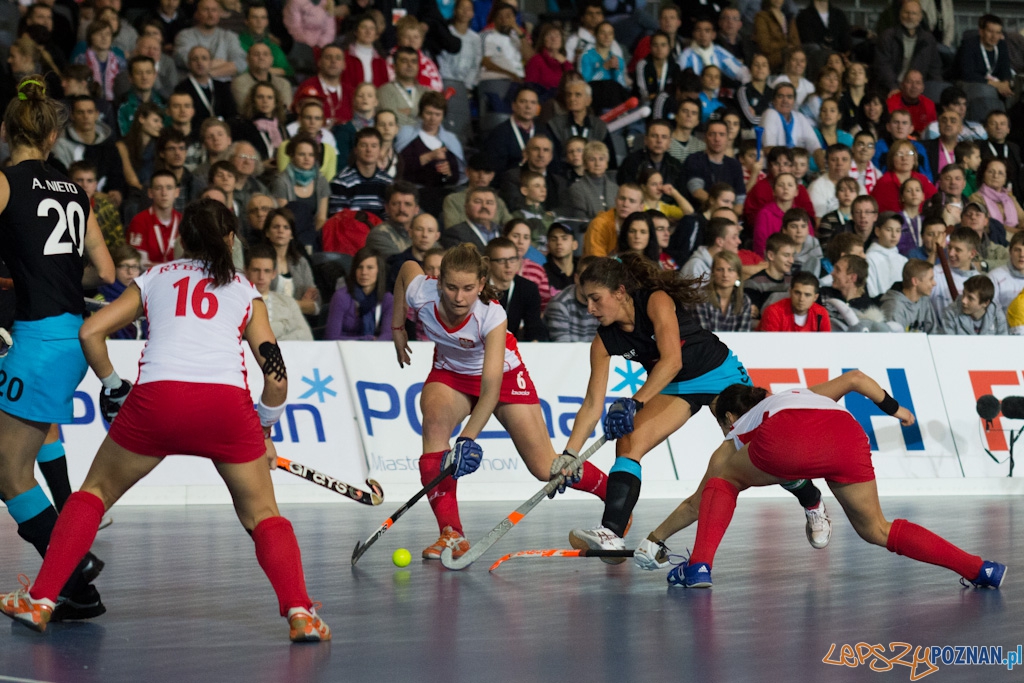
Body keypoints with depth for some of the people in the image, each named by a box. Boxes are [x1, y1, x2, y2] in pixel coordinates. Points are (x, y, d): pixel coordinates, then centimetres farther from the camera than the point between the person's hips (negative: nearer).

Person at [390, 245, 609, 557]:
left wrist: (468, 440, -51)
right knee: (434, 423, -32)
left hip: (503, 374, -3)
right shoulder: (421, 294, -28)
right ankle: (451, 535, -30)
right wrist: (397, 327, 2)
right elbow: (408, 267, -2)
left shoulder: (492, 316, -37)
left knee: (546, 468, -4)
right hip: (450, 373, 3)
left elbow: (491, 390, -41)